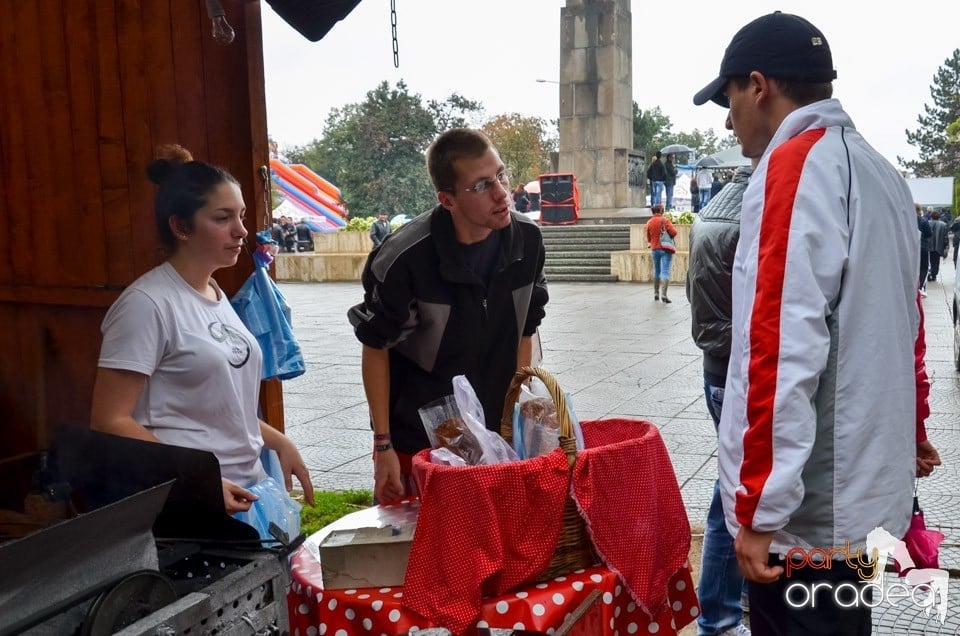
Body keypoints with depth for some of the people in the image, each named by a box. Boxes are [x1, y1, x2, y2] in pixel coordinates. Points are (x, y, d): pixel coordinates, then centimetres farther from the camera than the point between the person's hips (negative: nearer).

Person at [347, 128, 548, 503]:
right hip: (414, 440, -4)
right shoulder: (406, 258, -24)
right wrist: (382, 445, -9)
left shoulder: (527, 239, -10)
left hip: (495, 434, 4)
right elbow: (376, 348, -11)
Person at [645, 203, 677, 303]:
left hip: (654, 249, 4)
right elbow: (673, 232, -15)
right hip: (665, 249, -4)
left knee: (656, 270, 18)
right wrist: (668, 236, 6)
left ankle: (656, 293, 23)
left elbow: (648, 239, 8)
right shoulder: (664, 220, -9)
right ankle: (663, 294, -17)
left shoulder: (649, 222, 3)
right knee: (665, 271, -7)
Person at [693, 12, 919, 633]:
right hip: (868, 490, 9)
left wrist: (761, 510, -20)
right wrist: (910, 438, 27)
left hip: (810, 509, -9)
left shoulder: (795, 167, -15)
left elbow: (785, 349, -23)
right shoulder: (881, 172, 13)